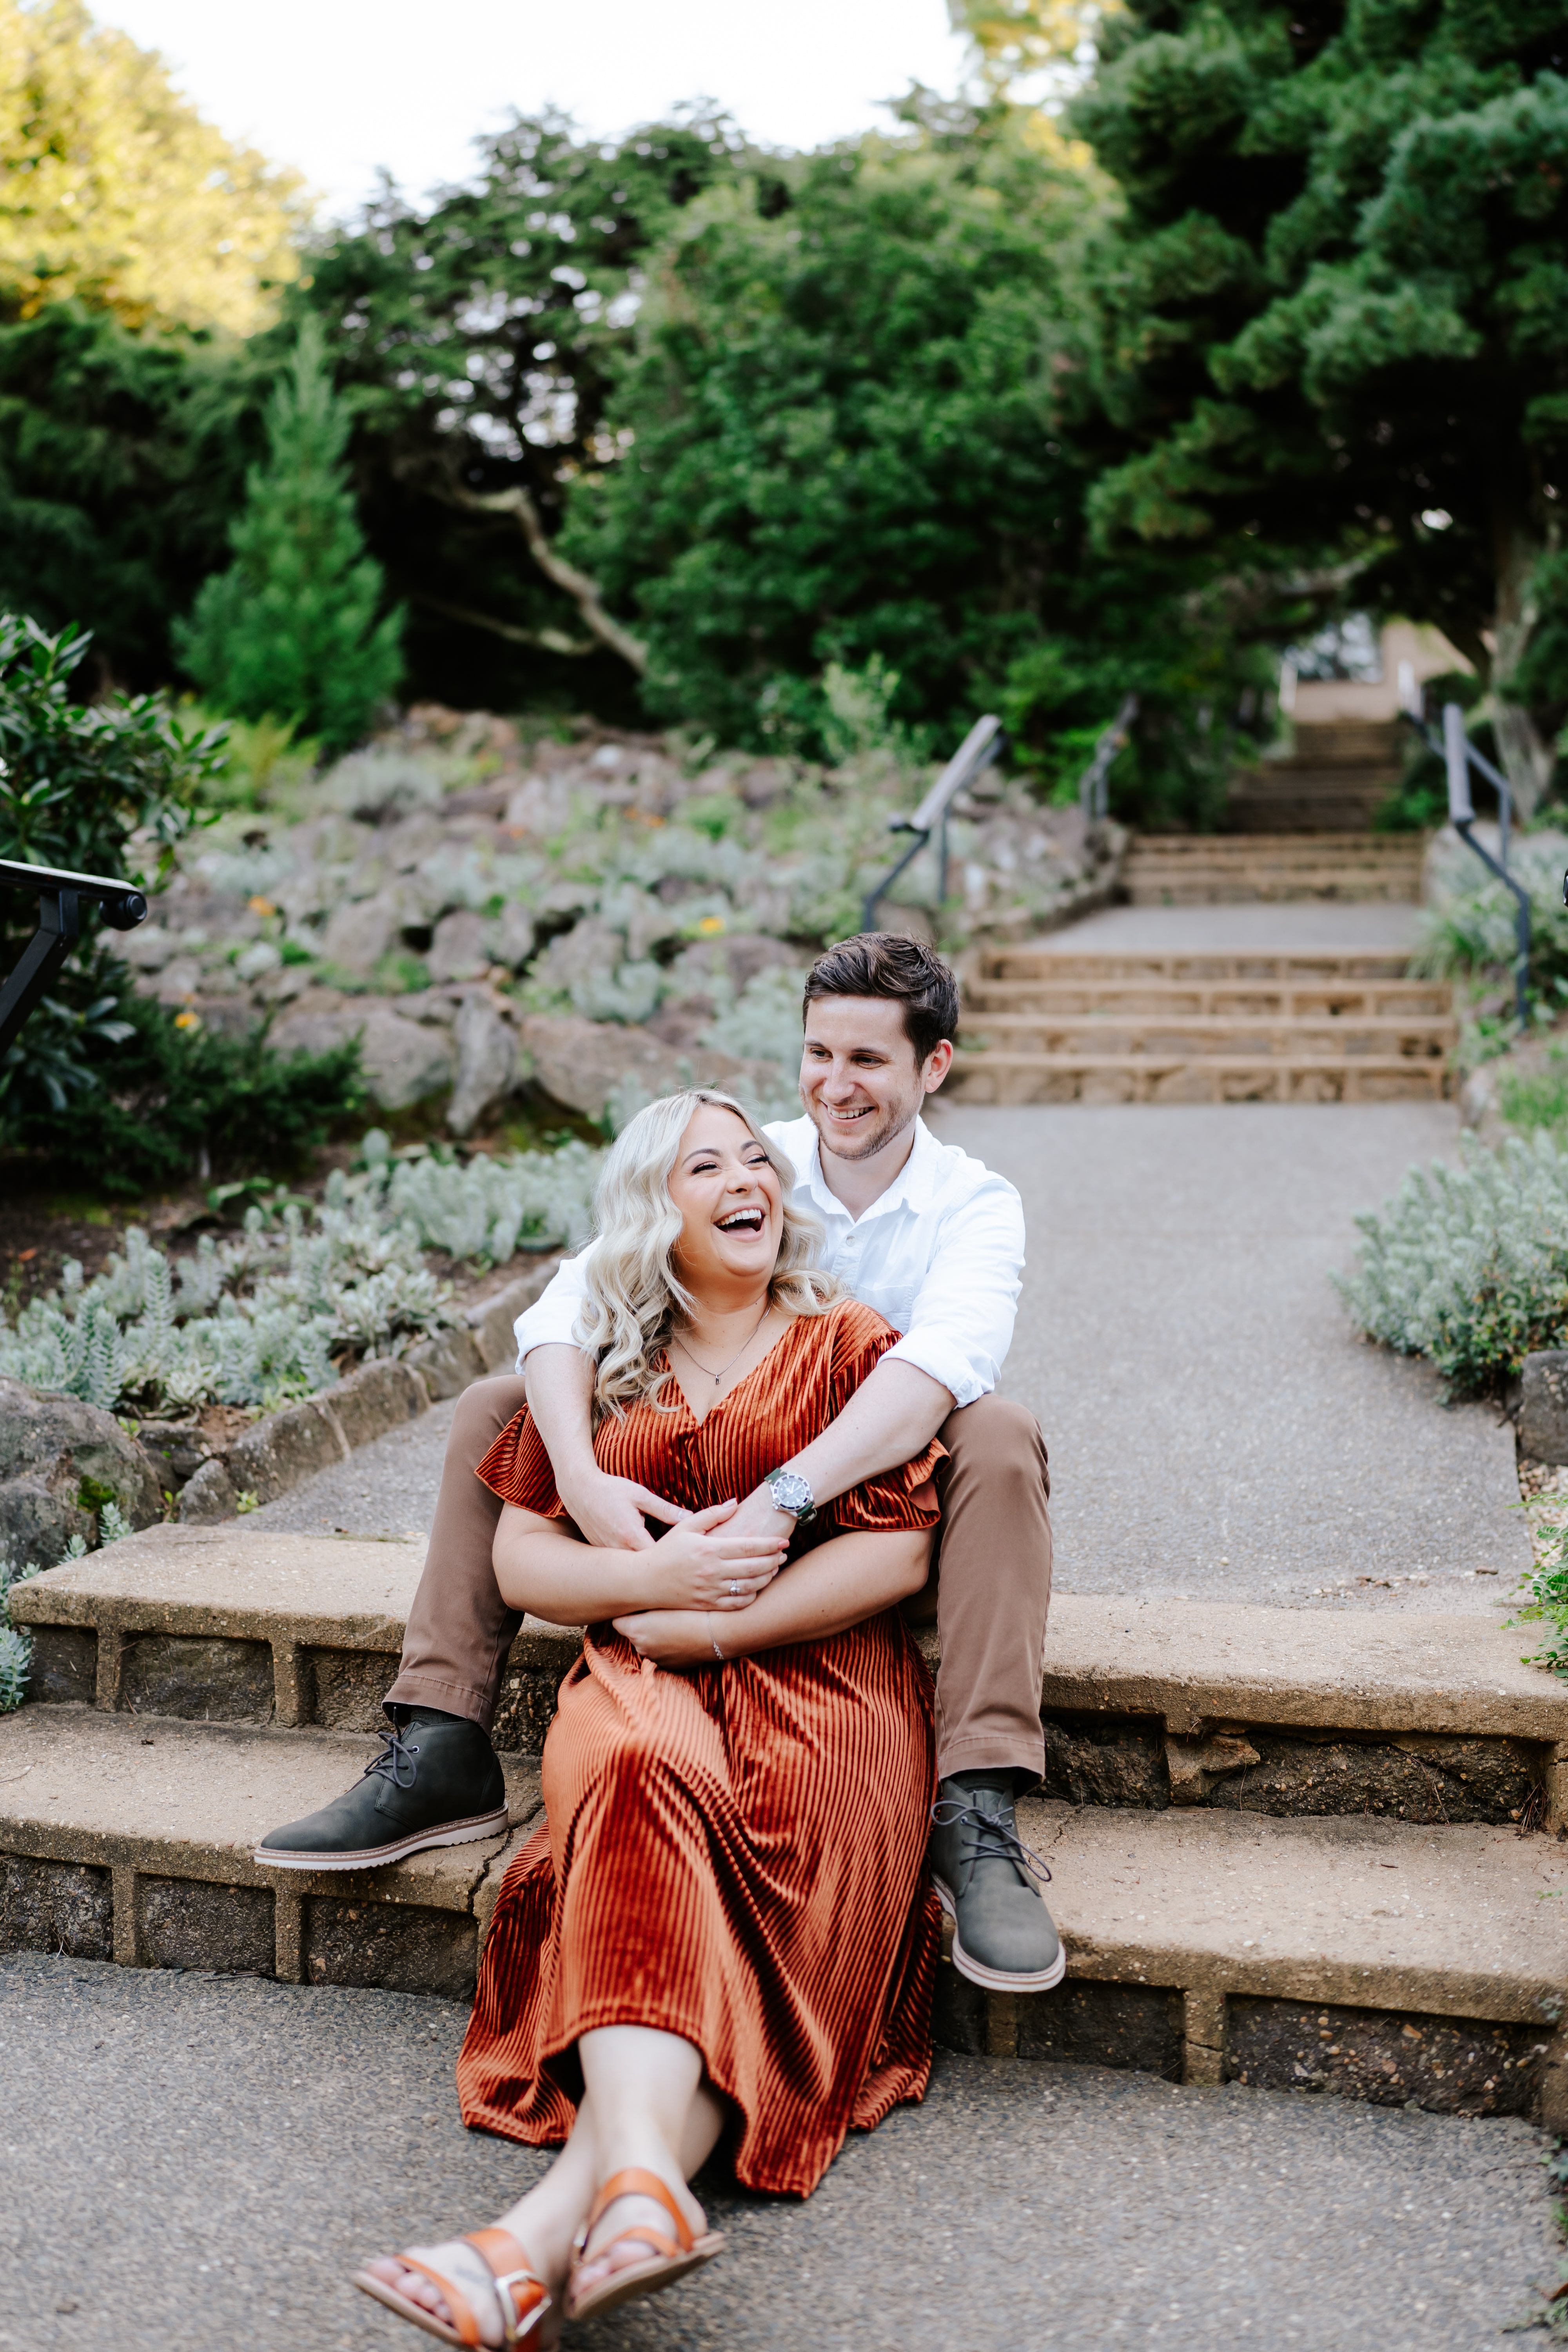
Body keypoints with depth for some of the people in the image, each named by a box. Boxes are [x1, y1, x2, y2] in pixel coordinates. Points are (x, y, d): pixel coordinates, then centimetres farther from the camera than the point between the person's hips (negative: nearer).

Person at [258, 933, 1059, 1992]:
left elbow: (941, 1361, -33)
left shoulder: (976, 1207, -10)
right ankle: (441, 1757, -12)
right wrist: (582, 1478, -39)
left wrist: (782, 1499, -48)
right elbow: (569, 1306, -19)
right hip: (715, 1506, 3)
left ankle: (978, 1817, -37)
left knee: (1001, 1434, -32)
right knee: (498, 1408, -10)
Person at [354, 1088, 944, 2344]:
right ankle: (641, 2179, -54)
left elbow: (898, 1553, -1)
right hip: (644, 1683, 1)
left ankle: (555, 2222, -47)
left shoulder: (850, 1344, 11)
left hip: (822, 1685, -1)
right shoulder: (599, 1368, 19)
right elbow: (520, 1556, 14)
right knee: (643, 1778, -36)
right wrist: (656, 1576, -7)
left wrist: (707, 1622, -8)